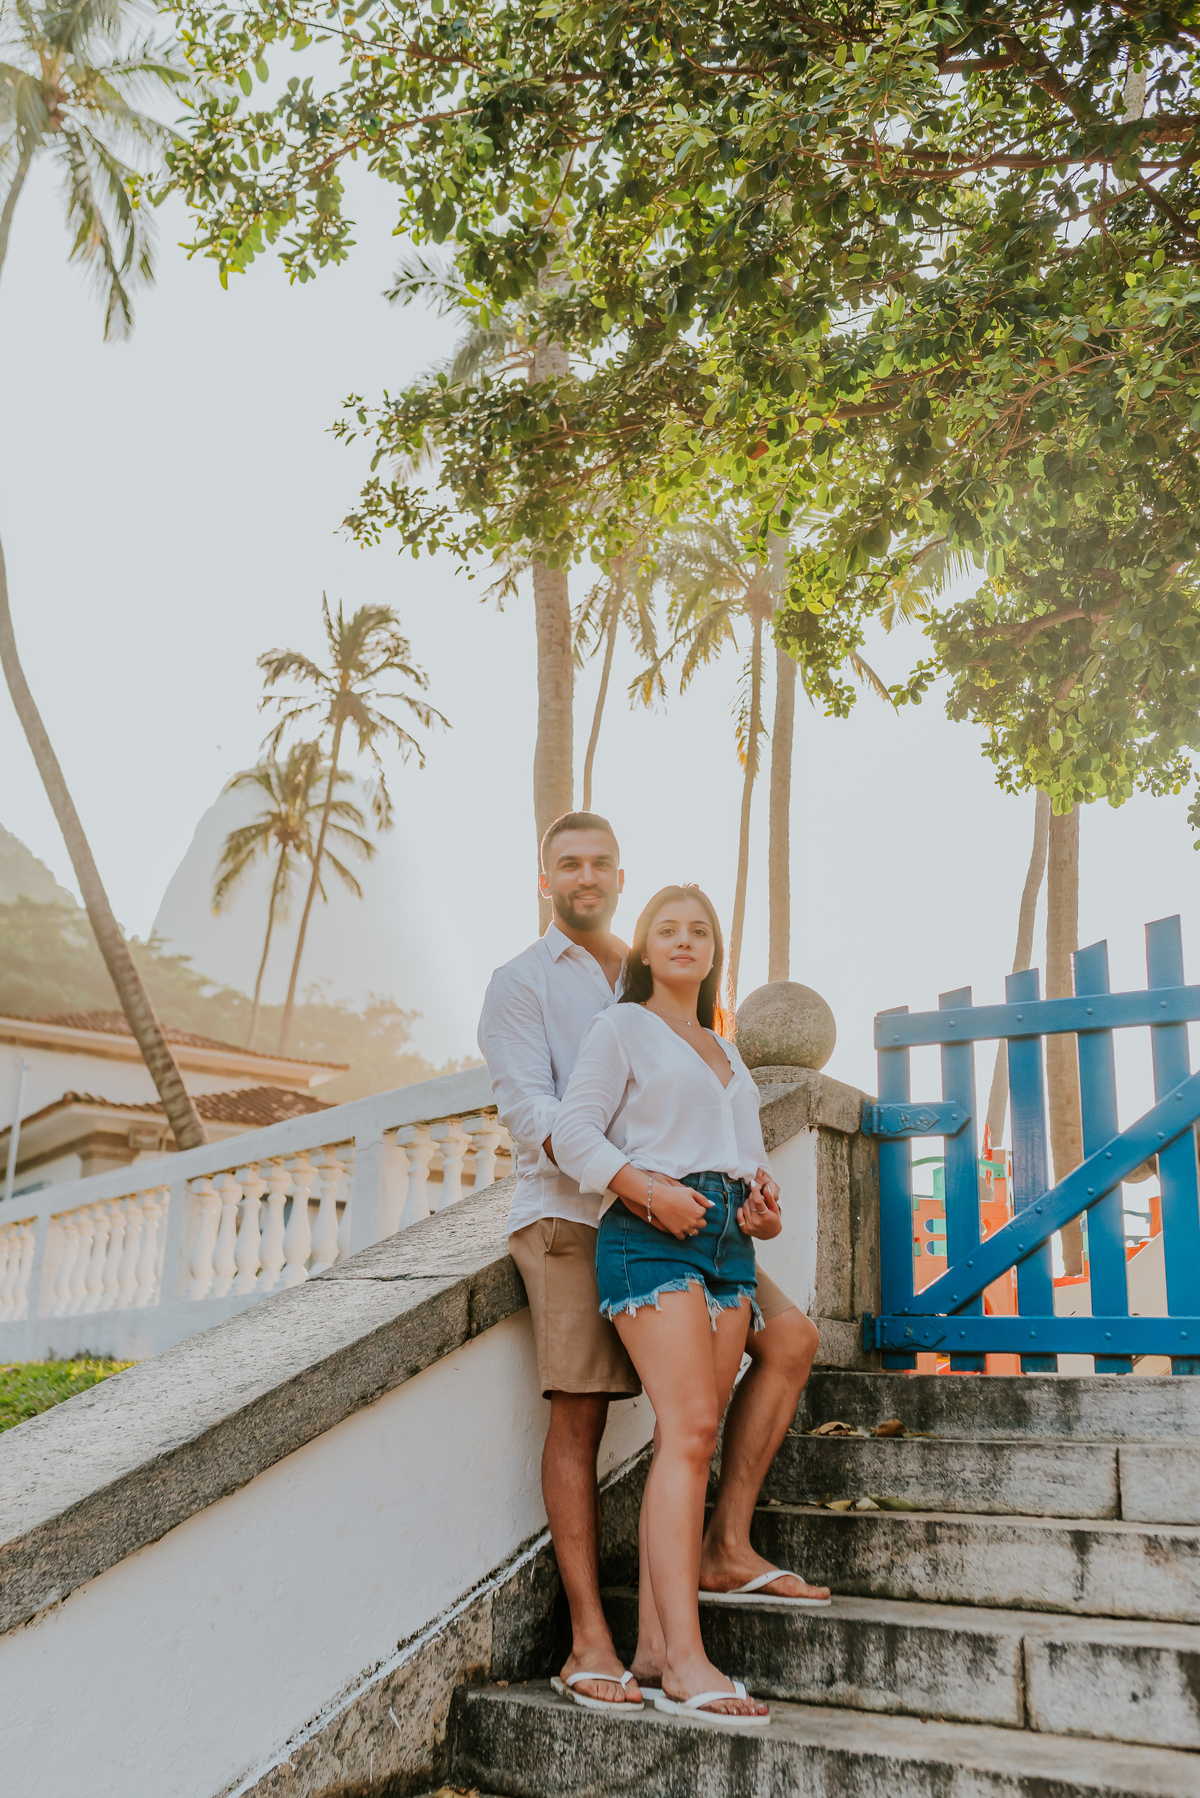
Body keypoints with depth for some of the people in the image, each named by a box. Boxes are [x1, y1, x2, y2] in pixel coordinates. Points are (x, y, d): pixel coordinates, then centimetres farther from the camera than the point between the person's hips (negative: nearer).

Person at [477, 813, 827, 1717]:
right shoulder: (522, 982, 3)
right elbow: (530, 1110, -11)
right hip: (569, 1213, -5)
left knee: (789, 1337, -4)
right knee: (580, 1414, -8)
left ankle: (725, 1547, 5)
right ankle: (590, 1640, 0)